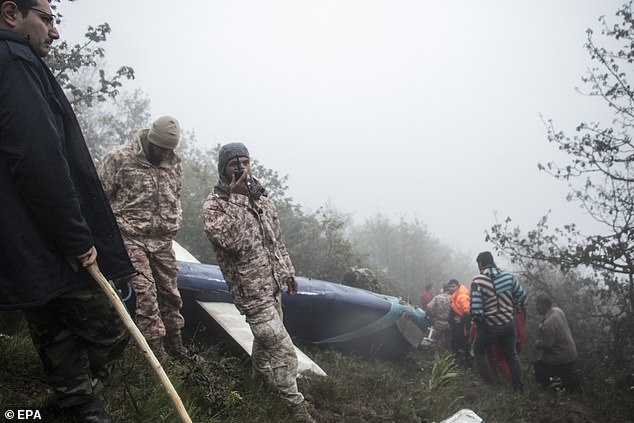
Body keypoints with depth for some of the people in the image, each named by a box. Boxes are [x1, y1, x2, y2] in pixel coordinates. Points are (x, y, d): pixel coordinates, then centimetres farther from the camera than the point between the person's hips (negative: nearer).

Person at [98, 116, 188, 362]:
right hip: (131, 238, -5)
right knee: (145, 291, -11)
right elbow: (99, 195, -4)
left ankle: (174, 343, 24)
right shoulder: (120, 158, -8)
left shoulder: (174, 163, 8)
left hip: (163, 240, 5)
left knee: (170, 292, 10)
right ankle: (155, 347, -3)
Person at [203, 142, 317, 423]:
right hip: (251, 291, -7)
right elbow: (235, 242, -29)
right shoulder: (214, 205, -13)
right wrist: (238, 199, -28)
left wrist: (288, 272, 18)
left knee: (267, 335, 24)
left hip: (273, 284, 7)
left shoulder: (260, 197, 8)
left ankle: (259, 369, 49)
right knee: (283, 350, -5)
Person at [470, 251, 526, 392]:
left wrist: (477, 320, -4)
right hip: (508, 324, 4)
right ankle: (519, 387, 29)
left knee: (479, 351, 22)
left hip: (488, 327, -4)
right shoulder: (508, 276, -6)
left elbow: (476, 309, -24)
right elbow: (522, 295, 4)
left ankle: (488, 382, 22)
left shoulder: (478, 281, -21)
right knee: (511, 355, 22)